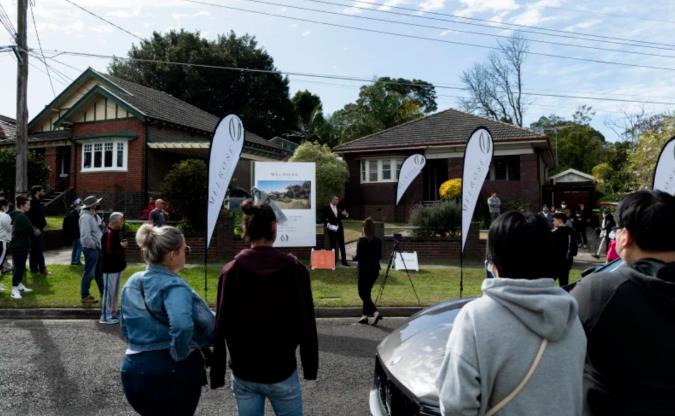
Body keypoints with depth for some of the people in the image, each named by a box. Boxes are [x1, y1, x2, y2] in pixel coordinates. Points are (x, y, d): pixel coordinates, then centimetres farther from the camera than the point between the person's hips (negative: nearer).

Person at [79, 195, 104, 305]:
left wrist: (103, 226, -1)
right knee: (89, 272, -2)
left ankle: (103, 293, 29)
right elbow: (85, 235, -26)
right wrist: (93, 245, -17)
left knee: (100, 271, 18)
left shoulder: (95, 216, 12)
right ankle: (84, 296, 7)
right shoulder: (85, 217, -18)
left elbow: (98, 230, 20)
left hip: (97, 247, 10)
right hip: (90, 248, -10)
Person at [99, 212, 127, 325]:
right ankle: (105, 316, 6)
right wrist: (122, 246, -16)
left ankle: (112, 312, 28)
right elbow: (109, 251, -26)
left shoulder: (116, 232, 11)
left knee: (115, 291, 17)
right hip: (110, 268, -10)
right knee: (108, 291, -2)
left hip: (116, 267, 10)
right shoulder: (108, 234, -20)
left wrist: (121, 244, 1)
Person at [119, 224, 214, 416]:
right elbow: (182, 326, -35)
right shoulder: (173, 285, -18)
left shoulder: (131, 283, 6)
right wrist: (180, 354, -20)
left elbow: (125, 328, 16)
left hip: (133, 370, 7)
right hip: (172, 373, -7)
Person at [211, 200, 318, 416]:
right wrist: (310, 366, 5)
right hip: (282, 371, -1)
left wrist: (217, 373, 3)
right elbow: (306, 323, -7)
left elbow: (221, 326, -6)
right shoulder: (295, 269, -10)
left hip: (243, 373, 2)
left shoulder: (231, 271, -6)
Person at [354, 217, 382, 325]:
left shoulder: (361, 241, -14)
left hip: (364, 269, -6)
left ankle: (375, 312, -16)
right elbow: (379, 256, 7)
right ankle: (365, 315, 22)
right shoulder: (378, 241, 1)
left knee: (363, 293, 2)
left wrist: (354, 258, 9)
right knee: (367, 292, 18)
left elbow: (358, 256, -13)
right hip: (375, 269, 6)